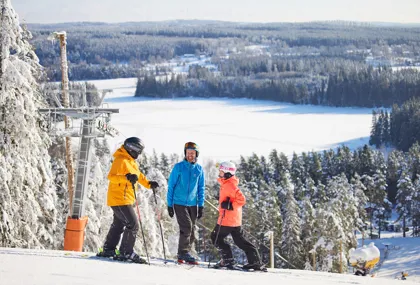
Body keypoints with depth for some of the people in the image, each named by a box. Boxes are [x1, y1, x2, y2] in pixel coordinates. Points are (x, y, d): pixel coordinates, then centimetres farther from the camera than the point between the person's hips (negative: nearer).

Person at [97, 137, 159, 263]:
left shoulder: (131, 161, 16)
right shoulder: (121, 160, -16)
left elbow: (138, 175, 29)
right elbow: (111, 176, -27)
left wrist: (149, 184, 18)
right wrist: (126, 177, -42)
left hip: (125, 199, 11)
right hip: (119, 199, -11)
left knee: (118, 225, 17)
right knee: (132, 225, -12)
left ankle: (108, 250, 24)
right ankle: (126, 252, -9)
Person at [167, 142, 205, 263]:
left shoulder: (199, 169, 7)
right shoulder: (178, 167, -2)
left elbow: (201, 189, 13)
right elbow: (171, 186, 2)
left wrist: (201, 206, 5)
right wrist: (169, 204, -1)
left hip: (193, 204, 4)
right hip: (179, 203, -4)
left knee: (191, 231, 5)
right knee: (186, 227, -15)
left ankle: (183, 254, 15)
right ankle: (183, 253, -6)